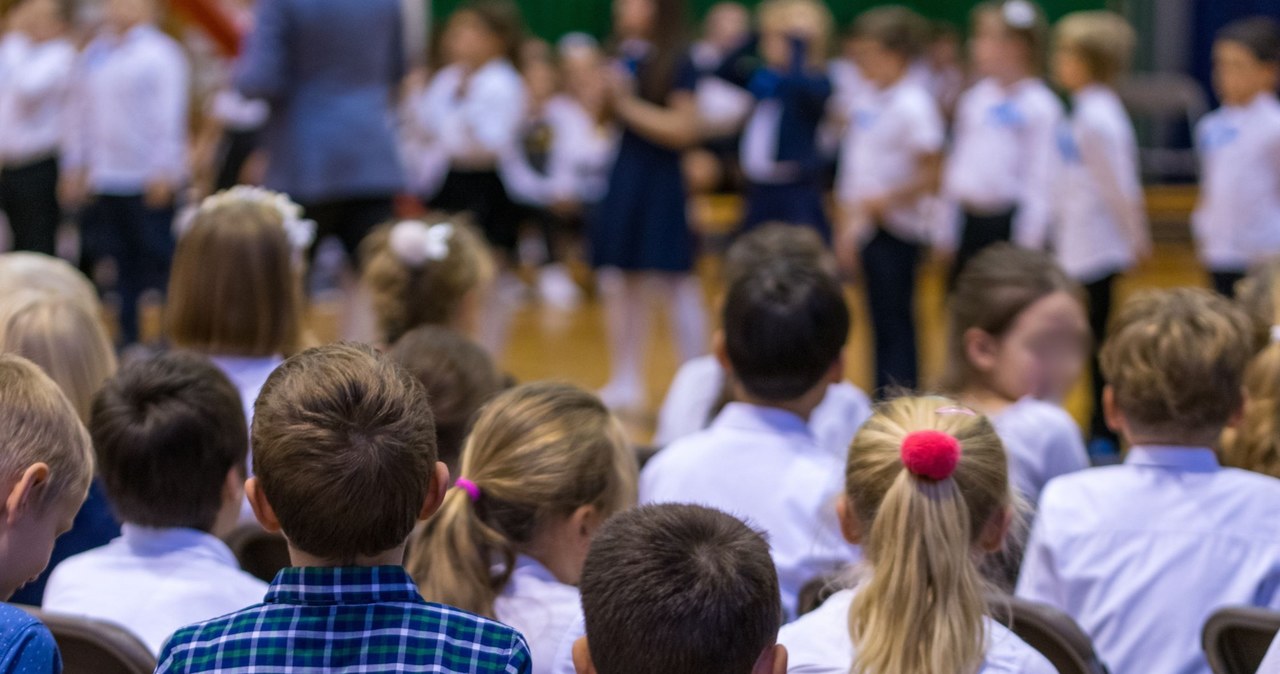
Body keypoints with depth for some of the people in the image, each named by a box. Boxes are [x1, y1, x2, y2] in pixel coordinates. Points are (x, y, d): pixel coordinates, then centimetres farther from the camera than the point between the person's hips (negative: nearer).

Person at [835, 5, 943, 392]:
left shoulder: (913, 105, -15)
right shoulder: (865, 99, 7)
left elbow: (931, 176, -16)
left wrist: (883, 202, -19)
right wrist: (849, 224, 11)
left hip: (896, 227, -7)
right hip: (864, 226, 7)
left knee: (895, 324, -4)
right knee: (880, 322, 14)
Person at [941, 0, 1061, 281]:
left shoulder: (1039, 107, -10)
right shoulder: (973, 99, 9)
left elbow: (1041, 179, -12)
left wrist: (1029, 242, -14)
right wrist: (946, 231, 15)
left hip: (1010, 224, -7)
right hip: (970, 223, 7)